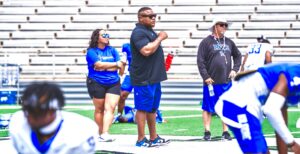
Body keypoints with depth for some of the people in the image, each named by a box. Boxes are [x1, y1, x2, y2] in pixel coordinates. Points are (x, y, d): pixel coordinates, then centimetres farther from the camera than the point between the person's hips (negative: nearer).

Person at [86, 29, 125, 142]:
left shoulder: (112, 50, 12)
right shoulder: (92, 51, -1)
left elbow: (120, 66, 2)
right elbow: (99, 64, -15)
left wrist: (104, 67, -11)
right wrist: (115, 64, -5)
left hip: (113, 83, 3)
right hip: (97, 84, -3)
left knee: (110, 108, -12)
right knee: (99, 109, 5)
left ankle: (105, 134, -20)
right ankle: (101, 133, 16)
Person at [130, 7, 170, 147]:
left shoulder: (149, 31, 18)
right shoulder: (138, 32, -14)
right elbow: (146, 50, -27)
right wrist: (160, 38, -16)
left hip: (154, 77, 10)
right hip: (144, 78, -10)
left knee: (152, 108, 14)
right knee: (143, 108, -6)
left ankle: (153, 138, 21)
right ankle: (141, 140, -2)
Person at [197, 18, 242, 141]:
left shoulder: (229, 42, 11)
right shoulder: (206, 42, -5)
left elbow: (238, 56, 23)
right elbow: (200, 60, -8)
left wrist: (235, 69, 9)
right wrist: (206, 76, -13)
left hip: (226, 81, 5)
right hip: (211, 81, -5)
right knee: (208, 107, 1)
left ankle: (225, 131, 13)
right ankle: (207, 132, 6)